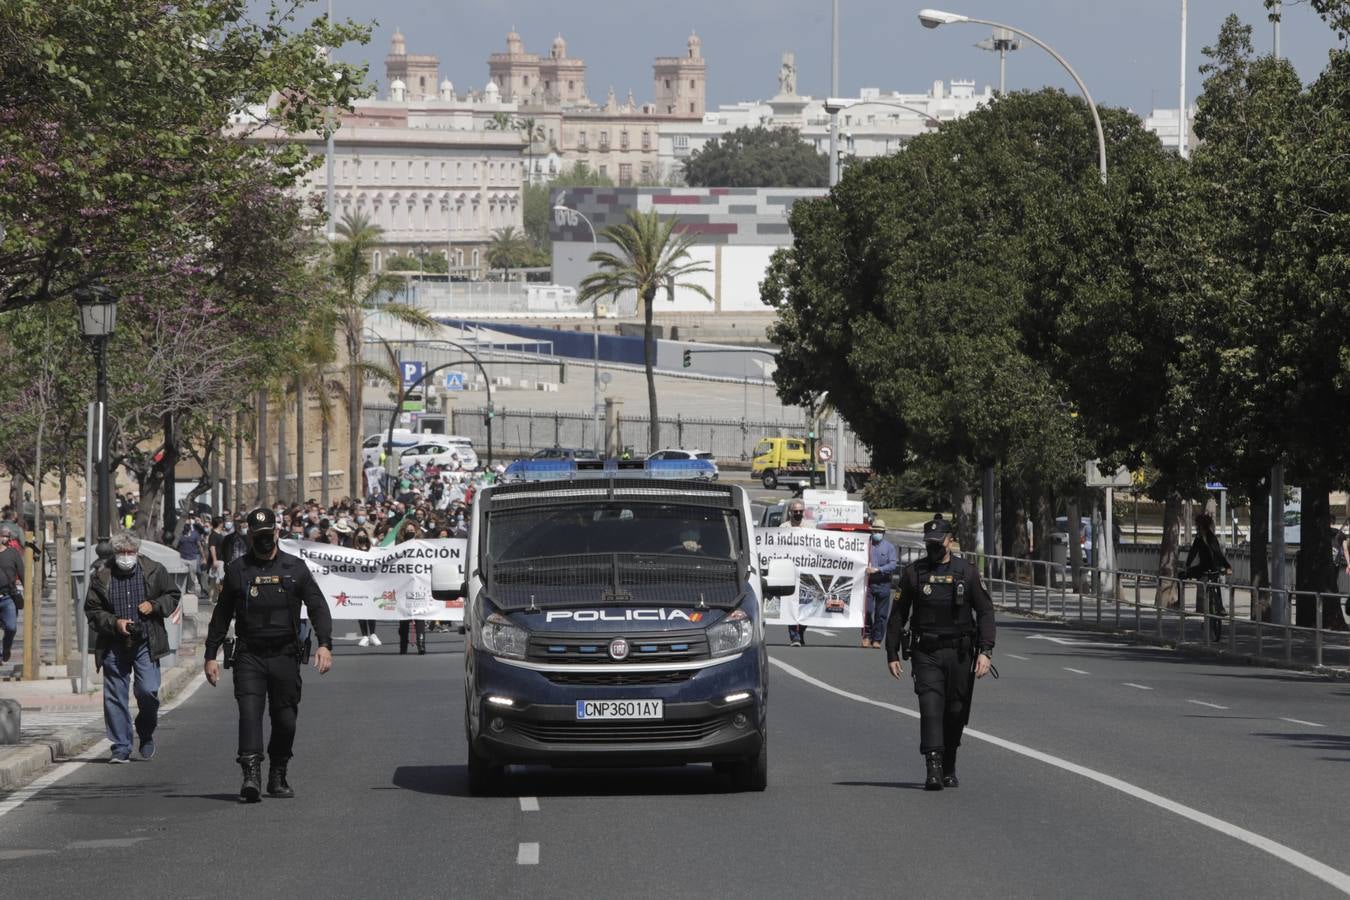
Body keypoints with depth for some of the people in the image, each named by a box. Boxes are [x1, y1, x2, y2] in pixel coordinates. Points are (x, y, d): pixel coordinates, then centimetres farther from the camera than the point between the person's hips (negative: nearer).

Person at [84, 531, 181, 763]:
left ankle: (146, 734, 17)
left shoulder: (154, 571, 1)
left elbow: (173, 595, 14)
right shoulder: (102, 576, 1)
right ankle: (121, 748, 8)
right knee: (114, 696, 0)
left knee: (148, 691, -11)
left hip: (146, 643, -1)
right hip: (114, 646, 1)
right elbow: (92, 610, 5)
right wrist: (114, 623, -11)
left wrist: (154, 606, -5)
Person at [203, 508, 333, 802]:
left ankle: (278, 778, 21)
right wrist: (210, 655, 10)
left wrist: (325, 644, -10)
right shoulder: (237, 571, 8)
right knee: (250, 712, -18)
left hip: (285, 656, 1)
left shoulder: (295, 569, 7)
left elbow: (318, 607, 4)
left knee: (285, 719, 5)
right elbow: (221, 615, 13)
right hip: (249, 656, -1)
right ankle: (251, 775, -27)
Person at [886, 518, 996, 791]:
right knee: (930, 706, -15)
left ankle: (949, 769, 23)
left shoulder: (967, 573, 2)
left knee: (955, 712, 7)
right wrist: (891, 653, 4)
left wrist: (986, 652, -10)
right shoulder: (913, 573, 3)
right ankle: (933, 768, -23)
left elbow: (985, 612, 1)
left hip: (959, 653, 1)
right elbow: (898, 615, 8)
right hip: (926, 653, -1)